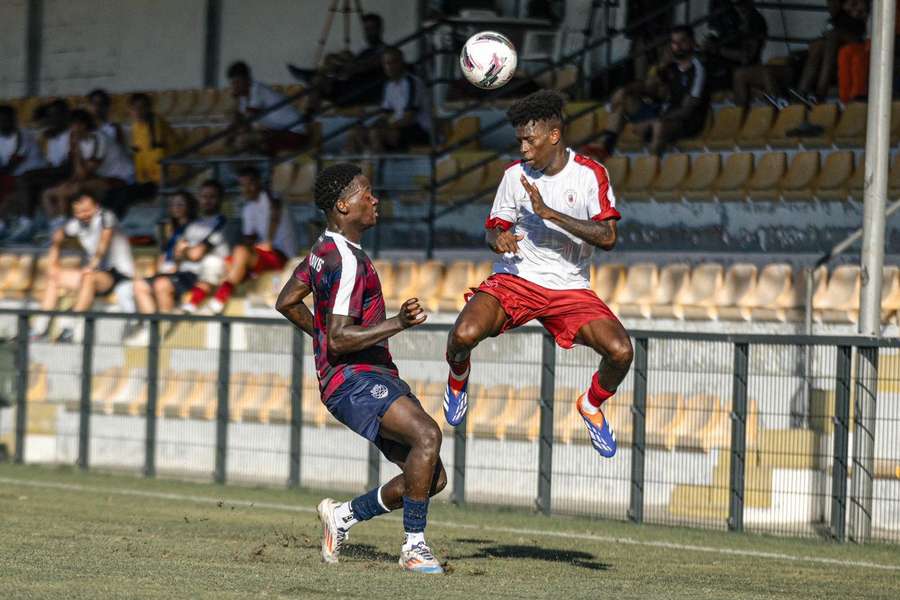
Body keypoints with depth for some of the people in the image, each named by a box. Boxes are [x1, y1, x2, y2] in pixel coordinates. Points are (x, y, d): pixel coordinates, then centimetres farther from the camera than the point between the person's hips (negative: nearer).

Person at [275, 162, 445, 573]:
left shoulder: (327, 248, 15)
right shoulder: (347, 261, -16)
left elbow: (287, 302, 27)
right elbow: (338, 339, -22)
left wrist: (320, 332, 39)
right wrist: (397, 324, -27)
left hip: (375, 377, 10)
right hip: (353, 380, -10)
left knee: (433, 478, 3)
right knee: (427, 434, -32)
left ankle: (344, 515, 18)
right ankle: (414, 546, -26)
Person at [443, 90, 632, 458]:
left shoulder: (590, 174, -5)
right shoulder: (515, 175, 1)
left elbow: (607, 237, -15)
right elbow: (493, 227, 9)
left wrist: (549, 213, -23)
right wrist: (498, 237, -18)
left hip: (570, 287, 0)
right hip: (515, 278, 0)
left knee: (621, 351, -21)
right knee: (463, 335, -28)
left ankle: (591, 405, 13)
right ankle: (458, 376, 11)